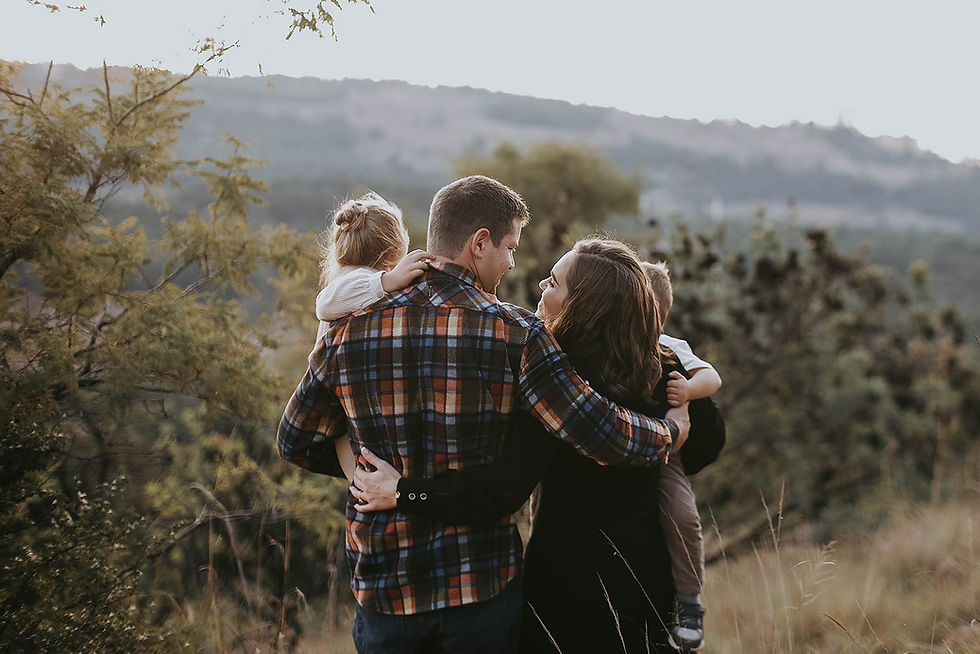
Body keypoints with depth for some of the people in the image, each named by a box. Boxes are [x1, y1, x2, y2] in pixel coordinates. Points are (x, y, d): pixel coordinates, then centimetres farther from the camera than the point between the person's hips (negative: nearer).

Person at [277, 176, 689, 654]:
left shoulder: (350, 328, -1)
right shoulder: (513, 332, -11)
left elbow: (296, 443, 8)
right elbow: (598, 434, -14)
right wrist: (671, 430, 5)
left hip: (383, 590, 3)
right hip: (484, 585, -2)